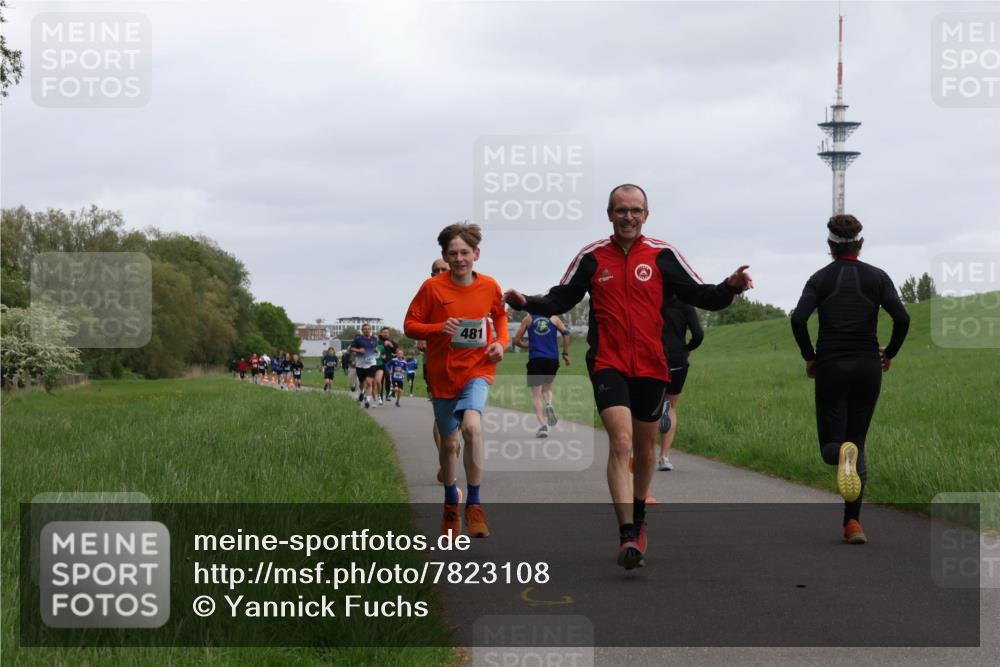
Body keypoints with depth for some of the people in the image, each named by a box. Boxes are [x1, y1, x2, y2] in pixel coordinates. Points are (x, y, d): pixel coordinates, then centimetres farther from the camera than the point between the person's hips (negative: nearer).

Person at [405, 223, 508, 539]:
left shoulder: (489, 286, -1)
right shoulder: (432, 287, -7)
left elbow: (500, 316, 19)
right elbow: (410, 326, -3)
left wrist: (501, 342, 1)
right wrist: (439, 329, -20)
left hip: (477, 369, -1)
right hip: (443, 374, 1)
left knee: (472, 426, -27)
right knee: (449, 442, 11)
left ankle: (474, 504, -14)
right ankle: (451, 503, 38)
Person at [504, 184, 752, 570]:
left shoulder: (663, 256, 3)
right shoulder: (591, 257, 4)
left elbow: (701, 296, 4)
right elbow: (560, 300, 11)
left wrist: (730, 288, -16)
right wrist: (527, 303, -7)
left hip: (651, 367, 2)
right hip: (608, 364, -2)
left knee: (644, 449, 14)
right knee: (621, 442, -18)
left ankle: (638, 519, 38)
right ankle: (628, 536, -22)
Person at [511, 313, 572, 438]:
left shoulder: (528, 319, 7)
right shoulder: (553, 318, 9)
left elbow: (516, 341, 8)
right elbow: (566, 332, -6)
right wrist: (565, 353, 1)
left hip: (535, 359, -2)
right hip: (552, 359, 2)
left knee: (536, 394, 1)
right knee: (547, 387, 24)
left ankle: (542, 424, -16)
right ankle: (549, 405, -9)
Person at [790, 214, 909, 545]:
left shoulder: (820, 278, 1)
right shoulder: (877, 277, 2)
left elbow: (798, 319, -13)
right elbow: (902, 319, -9)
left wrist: (809, 357, 0)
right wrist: (889, 353, 7)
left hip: (830, 368, -1)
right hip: (867, 367, 1)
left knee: (830, 444, 6)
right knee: (858, 442, 12)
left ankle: (843, 454, -33)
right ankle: (853, 523, 3)